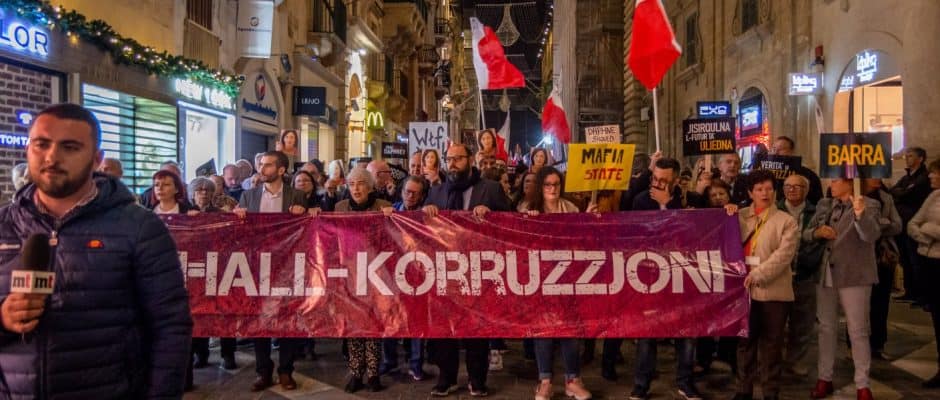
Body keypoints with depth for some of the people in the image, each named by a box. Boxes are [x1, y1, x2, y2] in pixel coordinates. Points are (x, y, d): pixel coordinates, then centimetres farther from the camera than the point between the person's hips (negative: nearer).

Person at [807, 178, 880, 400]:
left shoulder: (869, 205, -8)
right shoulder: (824, 204, 8)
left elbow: (872, 235, -24)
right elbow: (805, 233, 10)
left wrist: (860, 214, -42)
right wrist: (817, 232, -12)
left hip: (854, 276, -5)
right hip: (825, 274, 5)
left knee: (858, 331, 2)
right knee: (826, 328, 13)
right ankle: (824, 378, 24)